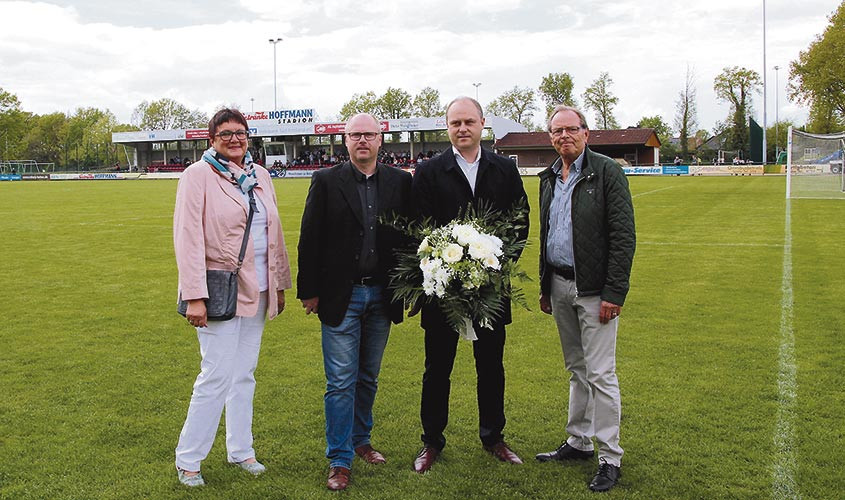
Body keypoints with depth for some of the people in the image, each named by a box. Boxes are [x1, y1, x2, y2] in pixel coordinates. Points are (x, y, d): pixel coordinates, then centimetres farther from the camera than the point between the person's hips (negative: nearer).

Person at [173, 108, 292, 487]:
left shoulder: (259, 175, 10)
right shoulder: (199, 175, -8)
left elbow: (274, 232, 13)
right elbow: (188, 238, -14)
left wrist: (280, 283, 12)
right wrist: (195, 296, -19)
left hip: (257, 291, 6)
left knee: (245, 374, 14)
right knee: (217, 376, -4)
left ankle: (240, 450, 27)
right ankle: (187, 458, 13)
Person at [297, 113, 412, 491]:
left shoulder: (400, 182, 4)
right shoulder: (326, 181, -2)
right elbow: (310, 240, -3)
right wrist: (310, 291, -5)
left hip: (382, 296, 3)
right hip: (340, 297, -3)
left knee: (368, 378, 16)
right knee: (341, 383, 0)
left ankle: (360, 440, 34)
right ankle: (339, 460, 11)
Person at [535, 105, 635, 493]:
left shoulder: (606, 172, -9)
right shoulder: (549, 178, 12)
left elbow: (623, 236, -13)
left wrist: (614, 293, -17)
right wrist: (545, 287, 16)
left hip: (594, 290, -6)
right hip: (560, 286, 7)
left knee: (600, 374, -4)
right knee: (577, 370, 16)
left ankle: (610, 458, 8)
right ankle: (579, 442, 28)